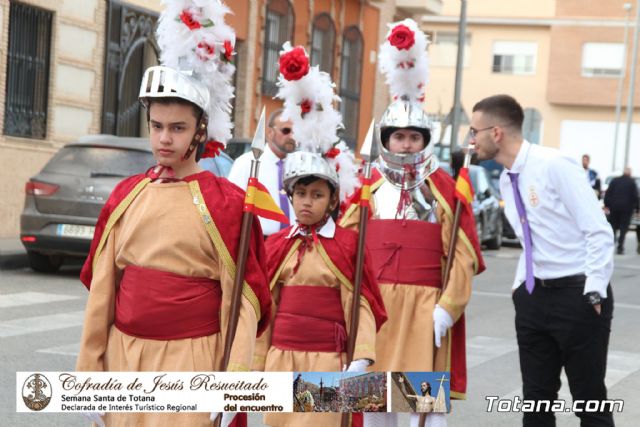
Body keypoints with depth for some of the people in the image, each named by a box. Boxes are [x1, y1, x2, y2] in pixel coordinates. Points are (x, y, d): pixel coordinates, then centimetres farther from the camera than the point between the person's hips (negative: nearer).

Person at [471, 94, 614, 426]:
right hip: (534, 296, 8)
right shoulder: (506, 180, 10)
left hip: (577, 295, -8)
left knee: (589, 400, 1)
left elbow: (599, 233, -16)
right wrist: (520, 286, 10)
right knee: (537, 398, 12)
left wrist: (593, 293, -19)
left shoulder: (554, 165, -15)